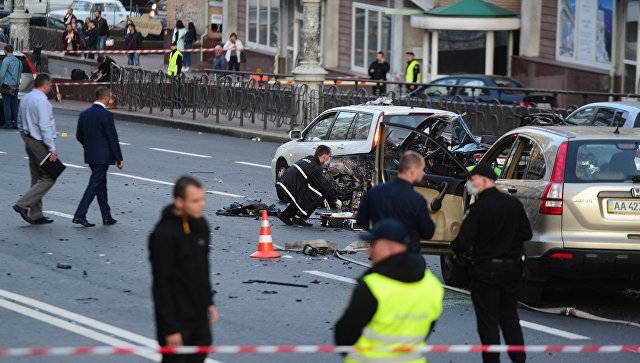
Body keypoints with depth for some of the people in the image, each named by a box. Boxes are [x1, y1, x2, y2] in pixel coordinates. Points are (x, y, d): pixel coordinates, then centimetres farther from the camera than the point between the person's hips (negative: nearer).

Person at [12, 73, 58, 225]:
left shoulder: (25, 98, 10)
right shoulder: (41, 101, -18)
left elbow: (20, 124, 17)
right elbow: (44, 127, -23)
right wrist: (52, 149, -20)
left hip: (29, 141, 10)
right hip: (40, 143, -10)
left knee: (37, 178, 14)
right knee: (49, 178, -4)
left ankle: (35, 215, 15)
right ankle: (23, 204, -11)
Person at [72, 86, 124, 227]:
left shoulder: (84, 114, 5)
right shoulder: (106, 115, -16)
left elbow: (79, 136, 10)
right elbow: (113, 138, -15)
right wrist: (119, 159, -9)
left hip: (90, 155, 7)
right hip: (103, 156, -7)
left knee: (101, 185, 16)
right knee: (94, 185, -5)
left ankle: (107, 217, 22)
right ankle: (79, 215, -11)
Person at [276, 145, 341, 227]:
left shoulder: (307, 159, 20)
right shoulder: (315, 167, -10)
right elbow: (324, 186, -6)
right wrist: (335, 200, 8)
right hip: (288, 192, -9)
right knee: (319, 195, -5)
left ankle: (286, 215, 21)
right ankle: (299, 218, -4)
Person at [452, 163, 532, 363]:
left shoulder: (477, 209, -17)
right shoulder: (514, 204, 2)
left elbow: (463, 242, -19)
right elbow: (526, 234, 8)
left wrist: (457, 250, 2)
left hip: (485, 270, -6)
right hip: (512, 267, 6)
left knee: (487, 321, 3)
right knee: (510, 317, 18)